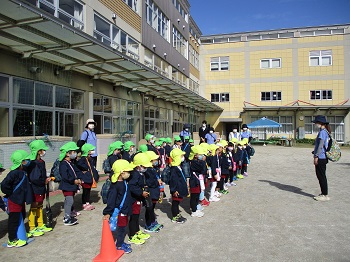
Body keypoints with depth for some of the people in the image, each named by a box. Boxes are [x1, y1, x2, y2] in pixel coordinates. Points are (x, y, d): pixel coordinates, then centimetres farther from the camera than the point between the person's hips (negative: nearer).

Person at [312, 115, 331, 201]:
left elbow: (320, 145, -20)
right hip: (322, 158, 10)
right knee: (320, 176, 15)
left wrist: (316, 156, -19)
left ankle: (325, 195, 5)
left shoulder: (322, 132, -15)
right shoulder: (324, 131, 15)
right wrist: (315, 152, 22)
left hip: (320, 158, -10)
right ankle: (323, 193, 23)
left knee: (321, 176, -2)